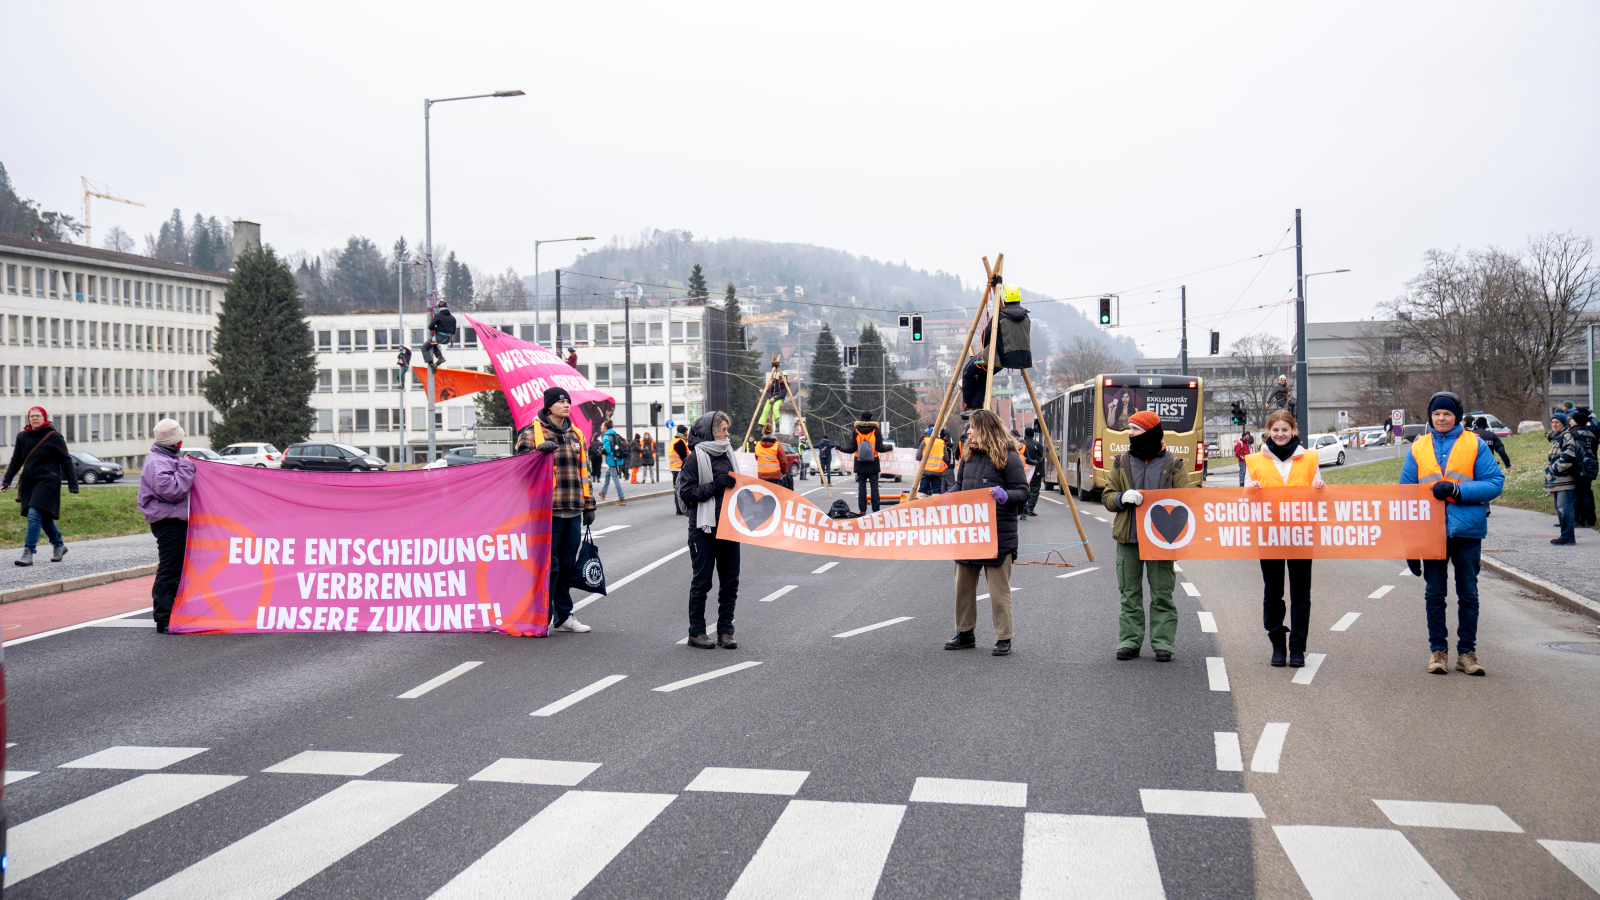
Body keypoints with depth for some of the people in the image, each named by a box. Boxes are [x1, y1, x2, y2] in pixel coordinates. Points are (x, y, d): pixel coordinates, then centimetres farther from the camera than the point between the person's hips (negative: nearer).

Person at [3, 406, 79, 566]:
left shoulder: (54, 437, -4)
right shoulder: (22, 436, 9)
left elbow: (66, 461, -3)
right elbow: (16, 461, 17)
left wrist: (72, 484, -6)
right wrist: (6, 481, 10)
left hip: (47, 481, -5)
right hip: (29, 483, 6)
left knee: (34, 515, -15)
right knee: (44, 518, 12)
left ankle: (28, 553, -15)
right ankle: (59, 545, 30)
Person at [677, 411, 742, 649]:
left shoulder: (727, 453, 13)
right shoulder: (695, 458, -8)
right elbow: (686, 492, -12)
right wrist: (715, 485, -19)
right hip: (703, 529, -6)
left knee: (730, 581, 7)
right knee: (701, 582, 1)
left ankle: (725, 631, 15)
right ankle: (696, 632, 10)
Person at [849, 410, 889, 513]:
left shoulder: (855, 431, -1)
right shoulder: (875, 430, -3)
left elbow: (852, 448, -3)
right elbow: (880, 448, -6)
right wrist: (889, 447, 13)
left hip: (860, 464, 1)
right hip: (873, 465, -1)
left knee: (861, 486, 4)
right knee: (874, 486, 3)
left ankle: (862, 510, 3)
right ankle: (875, 509, 1)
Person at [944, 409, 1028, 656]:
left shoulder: (1008, 457, -9)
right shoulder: (969, 454, 13)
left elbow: (1023, 492, -11)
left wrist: (1006, 496, -29)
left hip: (998, 534, -7)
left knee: (999, 589, -2)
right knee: (963, 584, 12)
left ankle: (1004, 639, 7)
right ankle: (965, 633, 24)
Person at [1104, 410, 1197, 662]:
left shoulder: (1173, 465, 2)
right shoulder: (1122, 463, 10)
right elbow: (1107, 496, 8)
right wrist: (1123, 498, -14)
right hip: (1128, 538, 2)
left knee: (1162, 593, 2)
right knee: (1130, 593, 6)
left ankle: (1163, 643, 7)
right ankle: (1129, 641, 11)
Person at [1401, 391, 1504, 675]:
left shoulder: (1474, 444, 1)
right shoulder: (1419, 447, 7)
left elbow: (1494, 483, -4)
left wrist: (1456, 490, -17)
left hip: (1467, 528, -1)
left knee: (1468, 593, 6)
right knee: (1435, 593, 8)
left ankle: (1467, 652, 15)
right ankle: (1438, 650, 17)